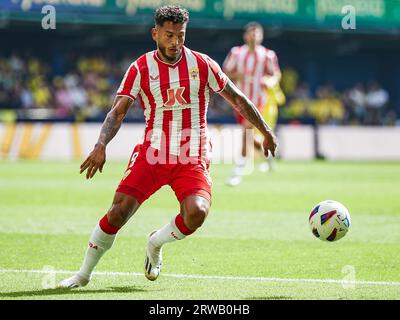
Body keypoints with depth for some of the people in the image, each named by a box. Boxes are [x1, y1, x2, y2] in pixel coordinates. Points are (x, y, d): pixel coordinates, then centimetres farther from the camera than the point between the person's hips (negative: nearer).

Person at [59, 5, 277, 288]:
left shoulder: (201, 64, 1)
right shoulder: (140, 69, -1)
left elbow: (237, 98, 11)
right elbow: (118, 111, -7)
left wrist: (266, 132, 14)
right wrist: (101, 145, -24)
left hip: (193, 159, 0)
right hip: (151, 155, 0)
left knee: (196, 212, -25)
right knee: (119, 211, -13)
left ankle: (156, 243, 8)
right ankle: (84, 274, 6)